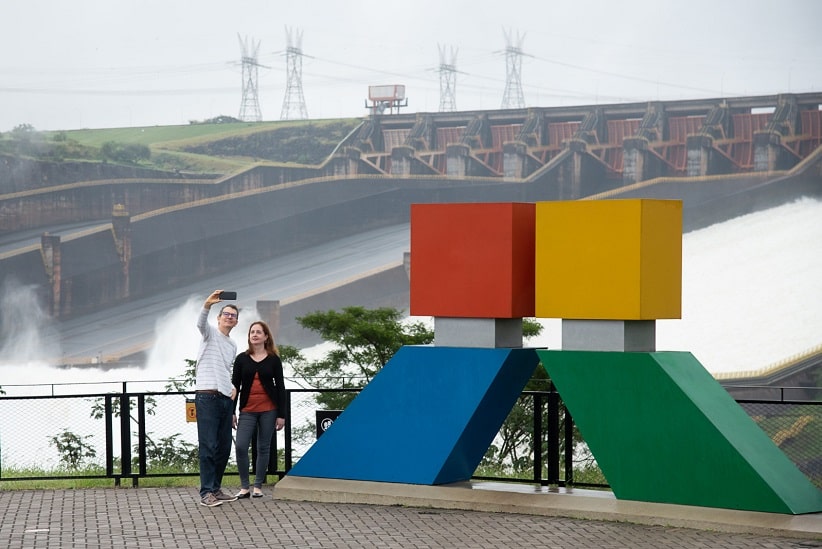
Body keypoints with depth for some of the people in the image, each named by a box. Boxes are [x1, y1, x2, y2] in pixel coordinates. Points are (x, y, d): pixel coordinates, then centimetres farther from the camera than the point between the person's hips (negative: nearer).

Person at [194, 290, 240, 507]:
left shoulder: (233, 345, 23)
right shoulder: (210, 333, 2)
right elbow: (201, 323, -22)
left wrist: (233, 387, 13)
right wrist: (207, 304, -41)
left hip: (225, 399, 7)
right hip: (207, 397, -7)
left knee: (224, 447, 8)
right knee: (209, 446, -11)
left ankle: (216, 488, 18)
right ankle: (206, 493, -11)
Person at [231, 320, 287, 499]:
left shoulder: (274, 360, 3)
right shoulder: (242, 359, 6)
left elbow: (280, 387, 3)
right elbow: (235, 385, 7)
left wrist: (281, 415, -2)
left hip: (268, 410, -1)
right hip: (247, 410, 1)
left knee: (263, 448, 4)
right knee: (241, 446, -12)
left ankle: (258, 487, 12)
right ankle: (244, 487, -2)